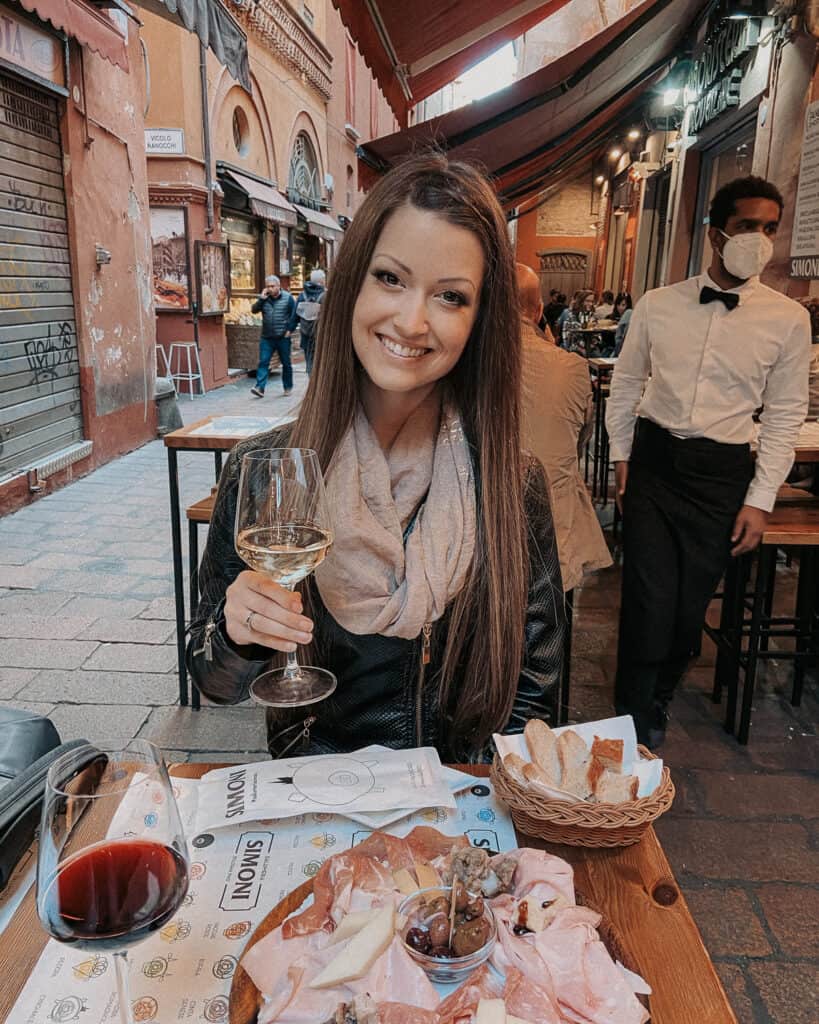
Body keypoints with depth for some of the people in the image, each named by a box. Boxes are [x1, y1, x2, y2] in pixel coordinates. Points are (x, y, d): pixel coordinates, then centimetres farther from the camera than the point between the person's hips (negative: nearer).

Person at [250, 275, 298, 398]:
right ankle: (260, 388, -12)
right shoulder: (264, 298, 7)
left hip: (283, 337, -2)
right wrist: (261, 299, -10)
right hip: (266, 337, 2)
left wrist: (290, 329, -8)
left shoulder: (288, 298, -2)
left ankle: (288, 387, 23)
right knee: (263, 362, -7)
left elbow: (295, 315, -2)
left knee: (286, 363, 9)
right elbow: (254, 310, -1)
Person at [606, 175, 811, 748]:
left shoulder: (788, 320, -1)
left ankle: (658, 701, 34)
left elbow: (785, 416, 2)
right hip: (653, 461, 0)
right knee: (651, 599, -5)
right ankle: (633, 721, 16)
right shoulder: (658, 305, 1)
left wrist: (760, 500, -2)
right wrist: (621, 456, 6)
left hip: (722, 471, 0)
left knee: (690, 606, 7)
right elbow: (626, 384, 10)